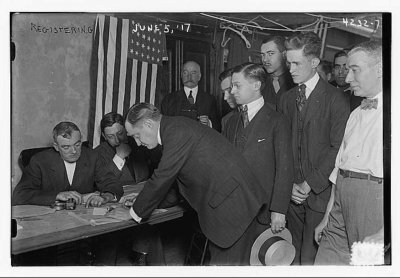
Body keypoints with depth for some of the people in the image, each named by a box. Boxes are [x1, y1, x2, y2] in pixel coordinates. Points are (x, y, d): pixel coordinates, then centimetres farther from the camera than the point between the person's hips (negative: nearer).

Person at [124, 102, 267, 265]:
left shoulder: (177, 131, -20)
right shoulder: (176, 127, 12)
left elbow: (162, 179, -17)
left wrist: (138, 211, -4)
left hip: (233, 204, -10)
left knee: (227, 262, 0)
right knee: (218, 258, 18)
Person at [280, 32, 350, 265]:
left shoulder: (335, 99, -8)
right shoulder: (287, 98, 10)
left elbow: (339, 148, -12)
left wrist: (311, 184, -13)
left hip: (321, 192, -4)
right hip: (294, 192, 5)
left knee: (312, 257, 1)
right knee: (294, 253, 11)